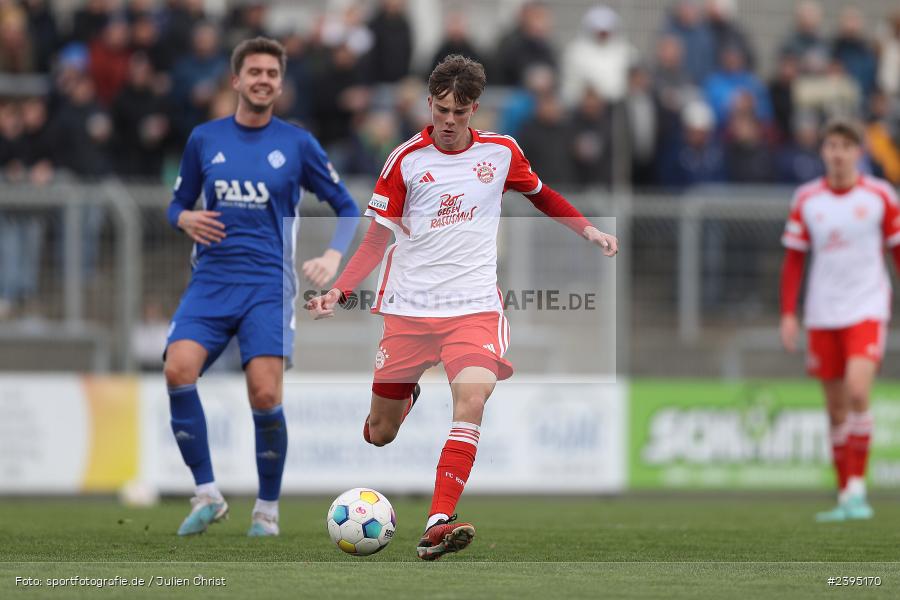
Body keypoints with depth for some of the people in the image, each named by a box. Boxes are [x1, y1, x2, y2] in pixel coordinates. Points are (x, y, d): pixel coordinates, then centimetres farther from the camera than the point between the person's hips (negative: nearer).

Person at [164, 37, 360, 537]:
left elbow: (347, 207, 10)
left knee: (266, 395, -15)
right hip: (211, 280, 2)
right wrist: (185, 219, -4)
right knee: (179, 369, -22)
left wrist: (334, 256, -7)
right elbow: (179, 203, 20)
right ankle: (207, 495, -10)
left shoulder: (297, 143, 4)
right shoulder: (204, 139, 9)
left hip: (268, 284, -2)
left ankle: (268, 509, 5)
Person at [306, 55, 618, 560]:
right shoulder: (406, 159, -2)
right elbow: (377, 239, 1)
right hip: (408, 309, 0)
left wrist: (588, 229, 12)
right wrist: (338, 291, -12)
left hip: (474, 305, 0)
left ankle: (438, 527, -33)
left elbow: (540, 194, 24)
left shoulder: (502, 152, 3)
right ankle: (406, 393, 45)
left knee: (472, 397, -28)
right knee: (379, 437, 6)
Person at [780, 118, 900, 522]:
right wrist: (788, 314, 3)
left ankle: (857, 489, -14)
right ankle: (845, 497, 14)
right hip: (822, 315, 3)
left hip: (867, 308, -3)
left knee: (857, 391, -21)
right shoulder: (807, 199, 4)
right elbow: (794, 258, 9)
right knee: (836, 408, 5)